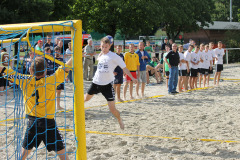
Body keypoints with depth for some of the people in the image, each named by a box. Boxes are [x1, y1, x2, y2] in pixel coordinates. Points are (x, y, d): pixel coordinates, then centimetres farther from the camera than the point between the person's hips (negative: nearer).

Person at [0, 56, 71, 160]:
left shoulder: (25, 81, -3)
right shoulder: (50, 81, -13)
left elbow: (10, 74, 7)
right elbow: (64, 69, -12)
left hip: (32, 121, 4)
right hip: (48, 122, -3)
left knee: (26, 149, 19)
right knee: (61, 151, 2)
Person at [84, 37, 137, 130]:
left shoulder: (114, 56, -11)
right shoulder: (101, 55, 7)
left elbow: (124, 67, -11)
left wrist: (132, 78, -18)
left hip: (107, 85, -5)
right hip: (96, 82, 5)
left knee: (112, 109, -7)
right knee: (86, 98, 26)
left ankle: (120, 121, 20)